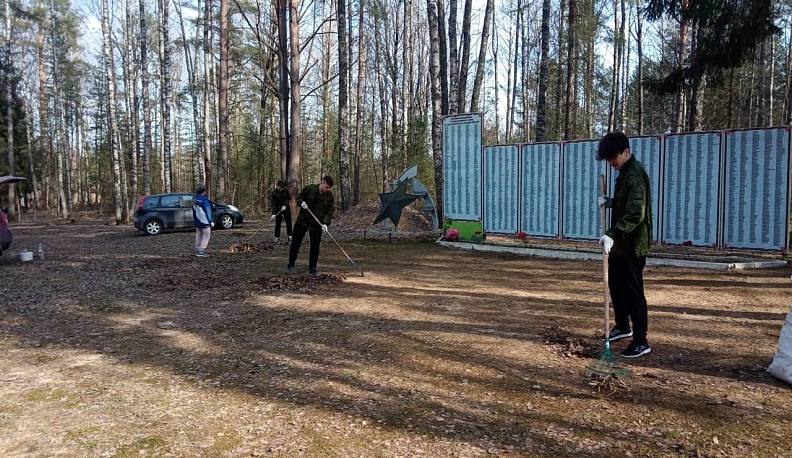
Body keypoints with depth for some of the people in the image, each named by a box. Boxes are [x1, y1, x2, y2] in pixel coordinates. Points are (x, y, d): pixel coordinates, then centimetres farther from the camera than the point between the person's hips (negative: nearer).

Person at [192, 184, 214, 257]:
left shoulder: (195, 200, 8)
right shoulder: (204, 200, -17)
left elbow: (194, 211, 16)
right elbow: (207, 211, -18)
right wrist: (211, 221, -15)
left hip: (197, 222, 8)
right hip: (204, 221, -8)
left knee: (198, 236, 14)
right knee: (206, 235, -3)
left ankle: (197, 250, 17)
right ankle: (201, 251, -10)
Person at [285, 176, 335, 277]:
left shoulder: (329, 196, -4)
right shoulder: (309, 189, -8)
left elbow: (330, 212, -4)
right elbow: (299, 197, 4)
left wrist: (325, 223, -18)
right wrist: (302, 202, -18)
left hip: (317, 225, 1)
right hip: (302, 221, -1)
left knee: (315, 246, 2)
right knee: (295, 243, 4)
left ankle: (312, 268, 14)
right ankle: (291, 264, 21)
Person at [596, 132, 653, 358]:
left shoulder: (635, 175, -21)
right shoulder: (625, 172, 12)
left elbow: (635, 213, -31)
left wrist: (612, 234, -37)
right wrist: (610, 202, 8)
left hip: (632, 245, -10)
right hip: (620, 242, 10)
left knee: (632, 291, -5)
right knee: (616, 285, 20)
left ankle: (641, 341, 4)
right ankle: (623, 327, 38)